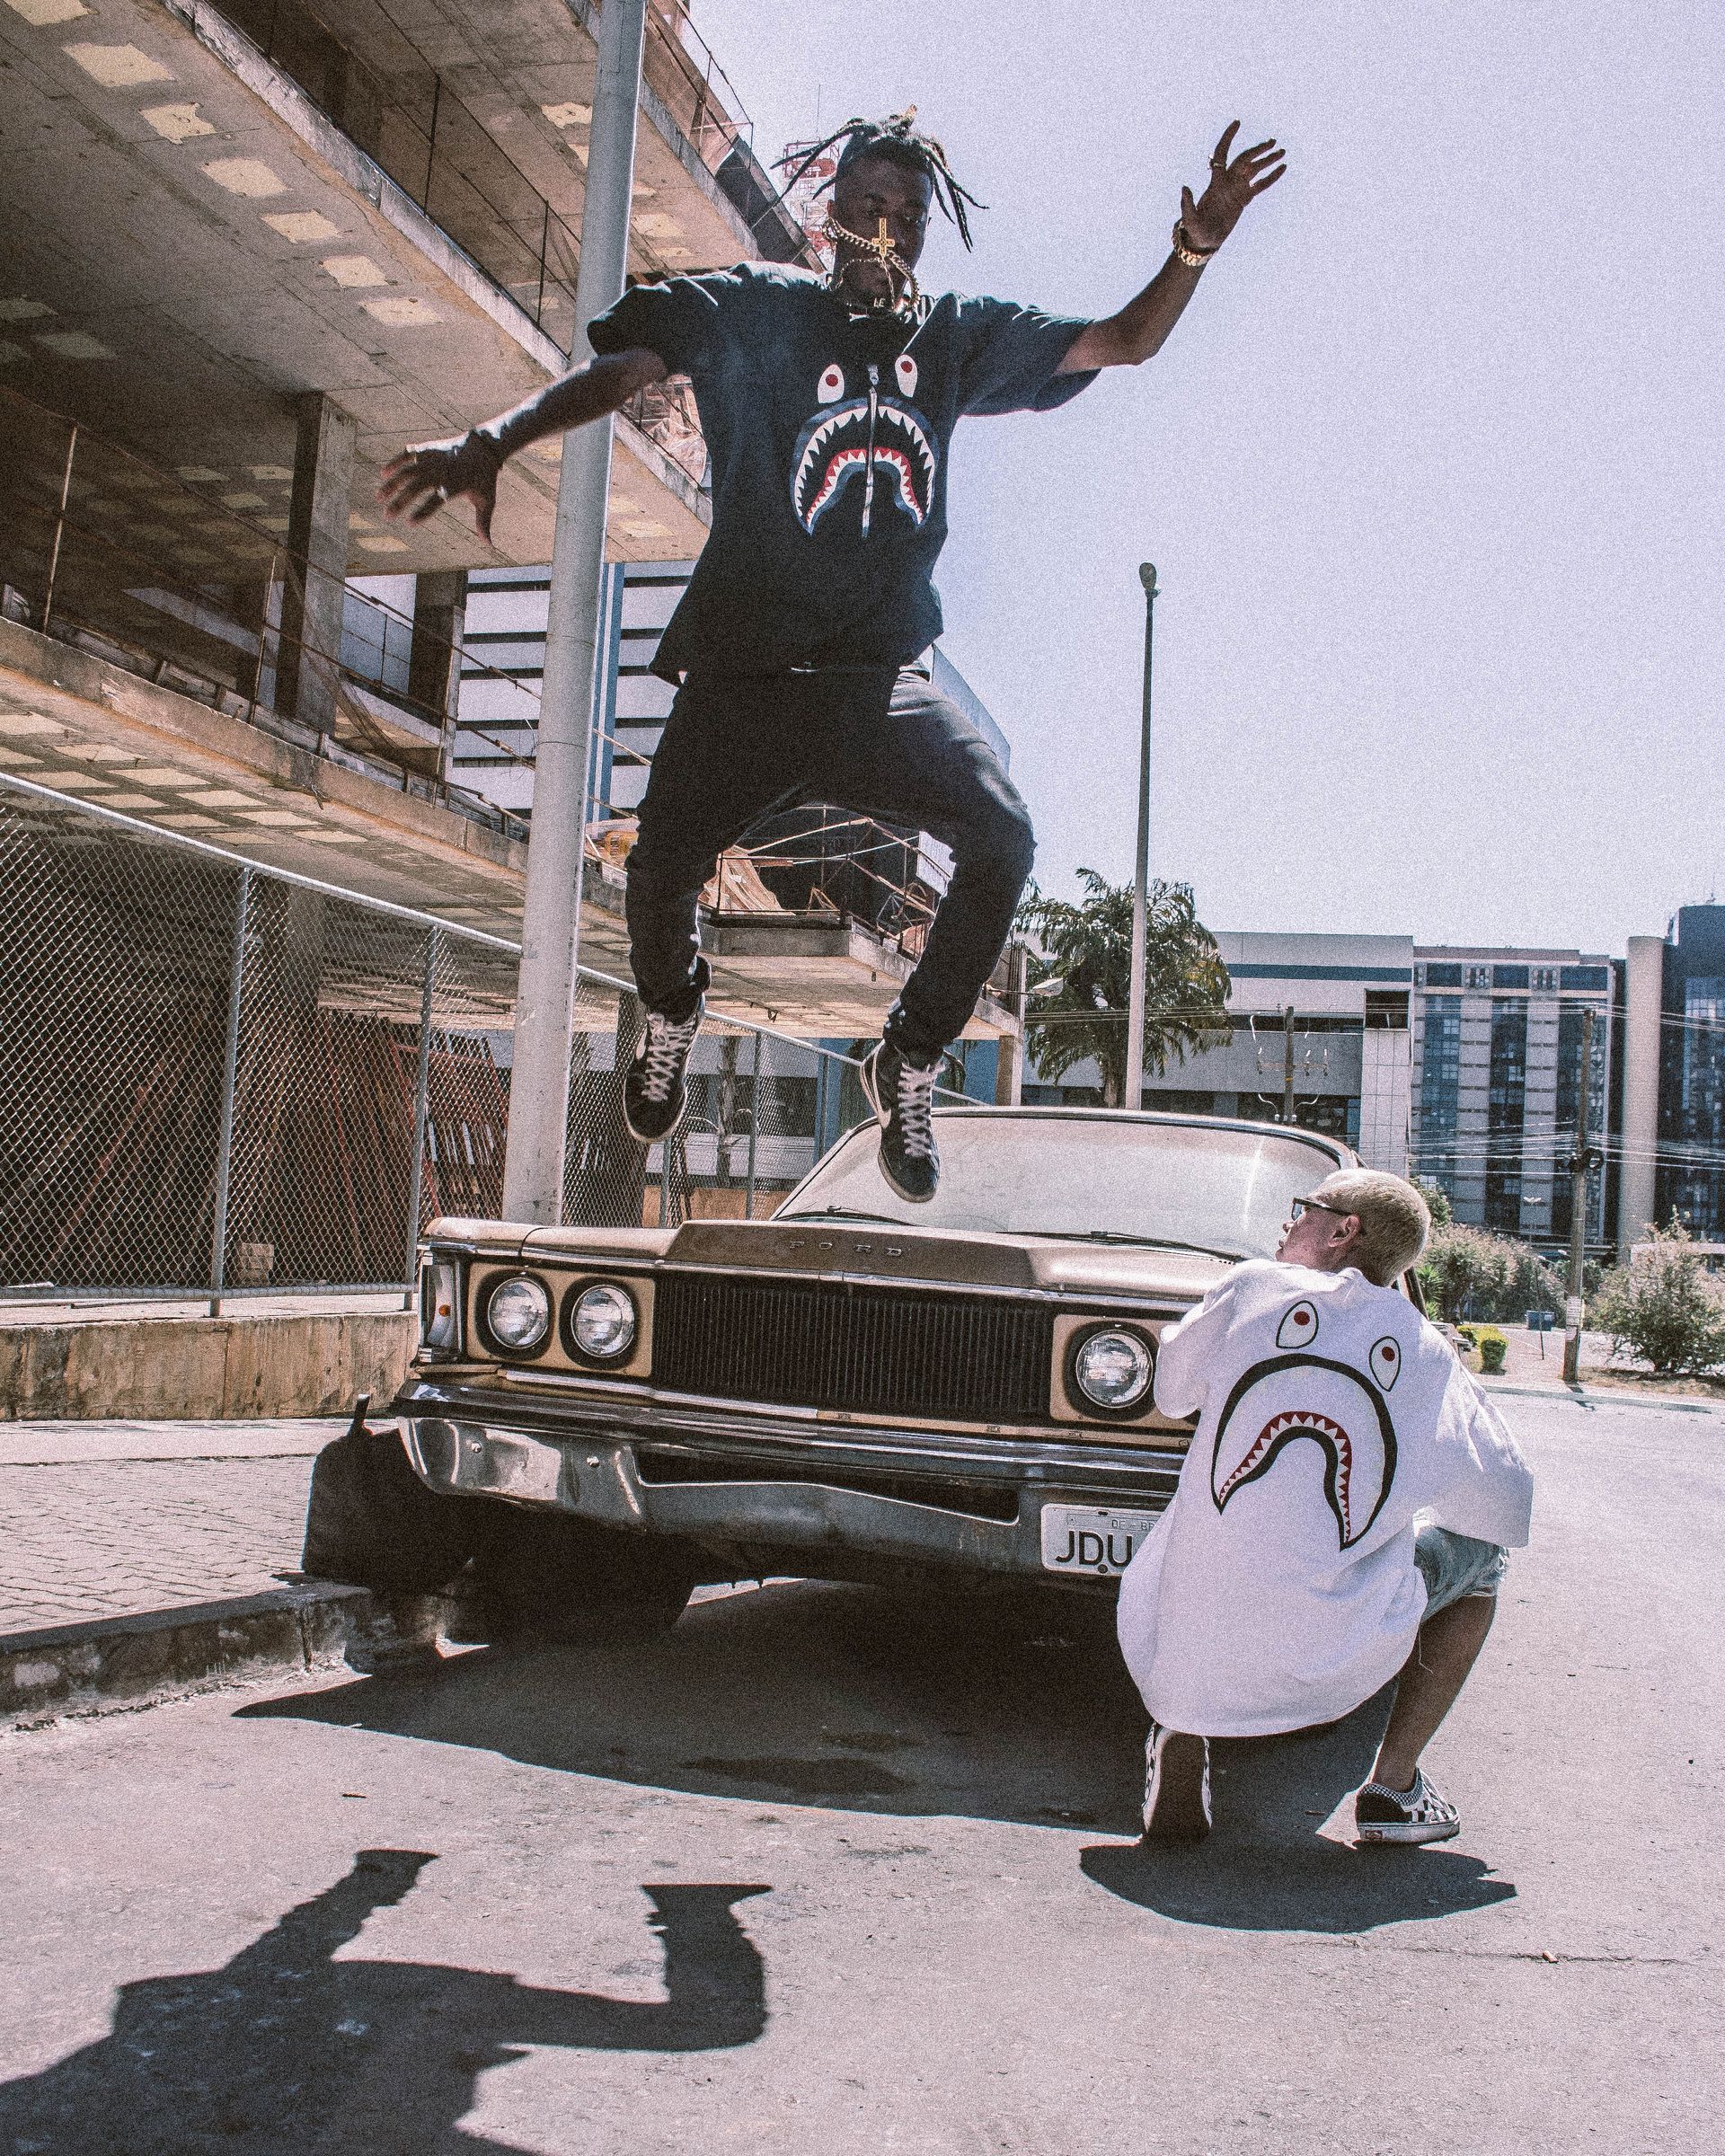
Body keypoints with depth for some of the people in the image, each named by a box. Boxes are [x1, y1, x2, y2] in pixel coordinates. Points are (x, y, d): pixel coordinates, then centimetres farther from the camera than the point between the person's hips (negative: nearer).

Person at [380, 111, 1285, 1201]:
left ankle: (911, 1059, 6)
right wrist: (492, 441, -28)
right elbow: (618, 370, -11)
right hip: (745, 671, -2)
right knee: (662, 868, -14)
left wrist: (1192, 253, -10)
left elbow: (1123, 341, 11)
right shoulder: (757, 309, 0)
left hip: (885, 676, 3)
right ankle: (674, 1011, 25)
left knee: (1004, 837, -17)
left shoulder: (958, 335, 10)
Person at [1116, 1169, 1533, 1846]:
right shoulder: (1423, 1352, 3)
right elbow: (1506, 1501, 8)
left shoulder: (1252, 1288, 2)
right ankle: (1393, 1785, 18)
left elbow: (1171, 1390, 17)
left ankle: (1182, 1733, 10)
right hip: (1335, 1654, 0)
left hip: (1196, 1638, 1)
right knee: (1479, 1554, 27)